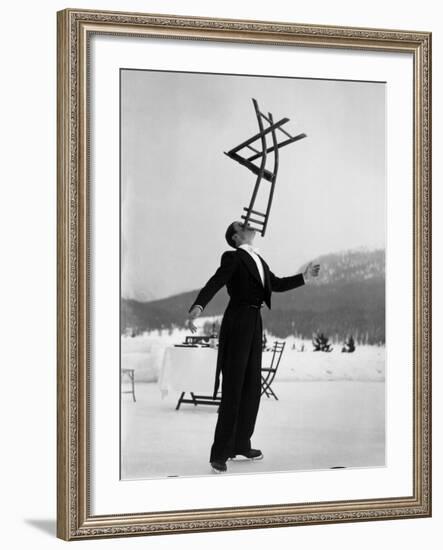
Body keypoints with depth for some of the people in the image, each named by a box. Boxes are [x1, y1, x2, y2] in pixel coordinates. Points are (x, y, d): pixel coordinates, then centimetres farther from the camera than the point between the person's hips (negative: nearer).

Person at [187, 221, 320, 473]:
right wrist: (198, 307, -37)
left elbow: (276, 284, 25)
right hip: (238, 323, -8)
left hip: (254, 323, 8)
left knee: (252, 386, 11)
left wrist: (304, 277, 21)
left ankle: (241, 445, 22)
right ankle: (220, 453, -2)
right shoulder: (233, 258, -8)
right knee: (233, 388, -7)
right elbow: (214, 284, -21)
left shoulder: (258, 259, 16)